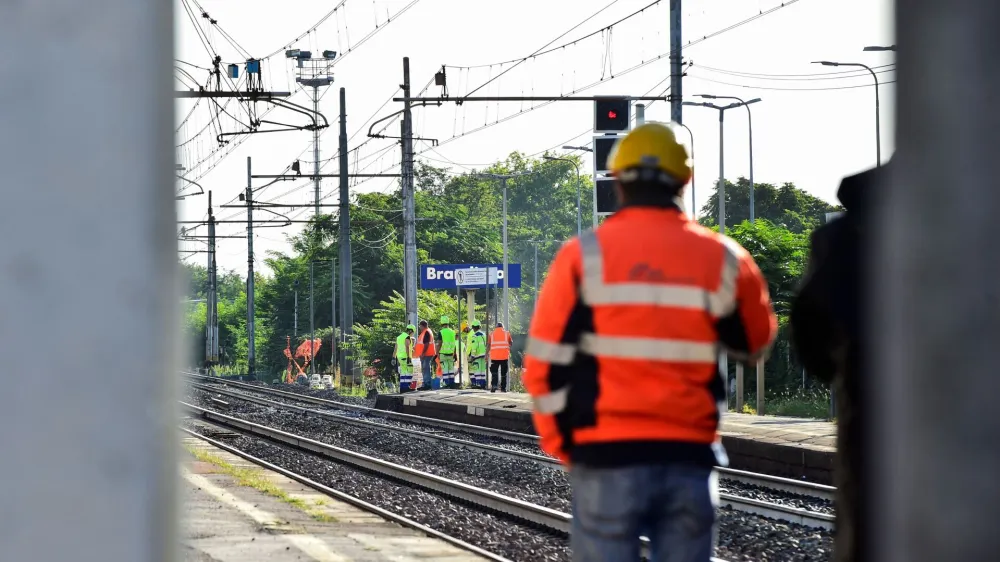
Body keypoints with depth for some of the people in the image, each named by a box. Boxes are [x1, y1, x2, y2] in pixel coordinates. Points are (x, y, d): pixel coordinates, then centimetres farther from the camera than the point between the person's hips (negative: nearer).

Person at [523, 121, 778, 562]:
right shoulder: (722, 260, 3)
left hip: (607, 458, -2)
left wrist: (562, 444, 10)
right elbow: (755, 345, 19)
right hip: (689, 459, 2)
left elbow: (547, 364, -2)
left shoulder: (583, 256, -3)